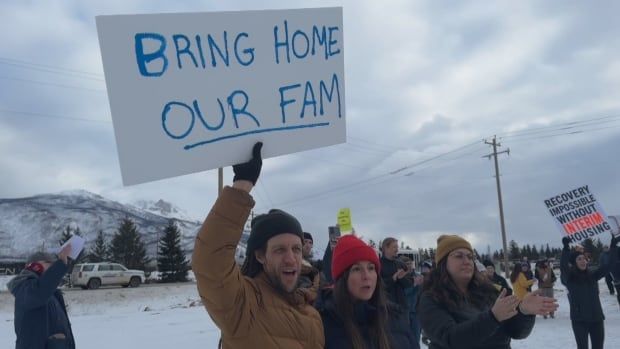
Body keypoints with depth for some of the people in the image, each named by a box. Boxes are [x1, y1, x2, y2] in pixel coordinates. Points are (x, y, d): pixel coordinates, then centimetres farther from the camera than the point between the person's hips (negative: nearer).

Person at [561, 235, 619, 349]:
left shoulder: (592, 275, 5)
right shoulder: (569, 277, -8)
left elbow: (609, 265, 1)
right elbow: (563, 266, -28)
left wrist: (613, 246, -9)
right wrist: (566, 247, -42)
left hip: (596, 318, 4)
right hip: (579, 319, -4)